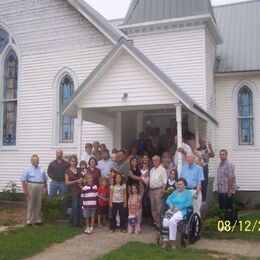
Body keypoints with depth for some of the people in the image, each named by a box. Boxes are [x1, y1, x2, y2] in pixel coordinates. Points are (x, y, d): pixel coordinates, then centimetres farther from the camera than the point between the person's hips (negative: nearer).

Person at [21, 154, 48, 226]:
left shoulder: (42, 170, 14)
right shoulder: (27, 169, 1)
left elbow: (45, 180, 18)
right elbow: (23, 180, -5)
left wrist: (46, 189, 14)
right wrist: (25, 189, -12)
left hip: (40, 187, 4)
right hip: (31, 187, -4)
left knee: (39, 205, 9)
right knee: (31, 205, 0)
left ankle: (38, 220, 17)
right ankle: (29, 220, 5)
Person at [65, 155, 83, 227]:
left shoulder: (79, 170, 14)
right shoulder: (67, 171, 1)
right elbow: (67, 183, -5)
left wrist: (81, 181, 0)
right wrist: (76, 181, -11)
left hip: (81, 189, 4)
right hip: (74, 190, -4)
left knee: (80, 206, 2)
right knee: (75, 206, -12)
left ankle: (78, 222, 11)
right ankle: (71, 222, 1)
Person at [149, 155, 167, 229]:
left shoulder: (162, 169, -6)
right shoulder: (152, 170, 17)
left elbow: (164, 181, -11)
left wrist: (162, 191, -18)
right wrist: (149, 190, 9)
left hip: (158, 190, -8)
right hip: (151, 190, 8)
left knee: (159, 208, -8)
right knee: (153, 208, 12)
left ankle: (159, 224, -3)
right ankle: (155, 222, 22)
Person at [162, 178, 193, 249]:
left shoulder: (188, 193, 9)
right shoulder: (175, 192, 25)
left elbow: (189, 203, -7)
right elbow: (168, 200, 16)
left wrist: (179, 207, -13)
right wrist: (171, 205, -6)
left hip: (182, 211, -4)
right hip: (172, 210, 4)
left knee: (172, 221, -34)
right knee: (165, 221, -27)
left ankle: (173, 241, -24)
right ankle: (165, 240, -23)